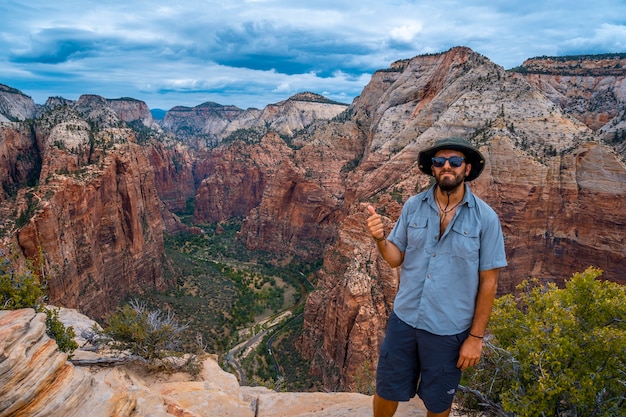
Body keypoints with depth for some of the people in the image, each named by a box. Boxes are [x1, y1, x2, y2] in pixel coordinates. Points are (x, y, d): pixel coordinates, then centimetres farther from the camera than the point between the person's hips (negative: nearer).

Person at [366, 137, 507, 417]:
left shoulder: (485, 218, -12)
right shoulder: (413, 207, -5)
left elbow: (488, 281, -8)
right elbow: (396, 258, 0)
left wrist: (476, 336, -5)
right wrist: (380, 238, -21)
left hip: (449, 330, -2)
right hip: (404, 319, 2)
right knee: (387, 391, 19)